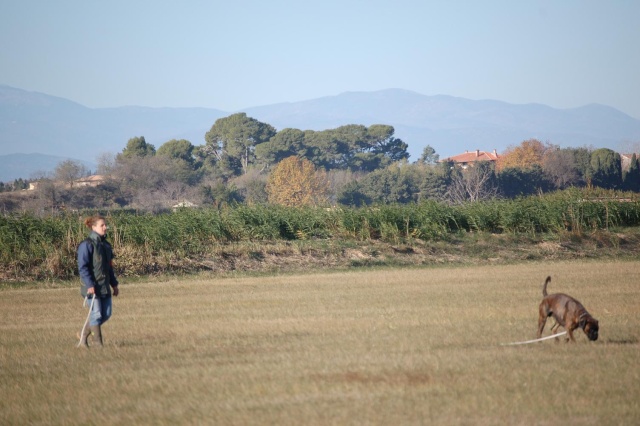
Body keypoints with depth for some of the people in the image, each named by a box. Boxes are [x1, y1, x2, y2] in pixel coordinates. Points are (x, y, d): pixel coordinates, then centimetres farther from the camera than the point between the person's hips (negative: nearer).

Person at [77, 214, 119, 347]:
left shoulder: (106, 245, 15)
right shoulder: (87, 245, -10)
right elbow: (82, 267, -15)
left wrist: (114, 284, 19)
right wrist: (89, 285, -22)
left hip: (105, 286, 8)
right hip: (92, 286, -8)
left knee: (106, 314, 8)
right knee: (97, 314, -6)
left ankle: (84, 334, 23)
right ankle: (99, 344, 1)